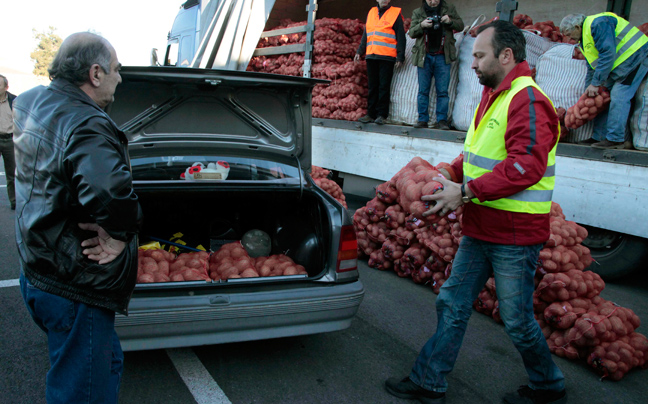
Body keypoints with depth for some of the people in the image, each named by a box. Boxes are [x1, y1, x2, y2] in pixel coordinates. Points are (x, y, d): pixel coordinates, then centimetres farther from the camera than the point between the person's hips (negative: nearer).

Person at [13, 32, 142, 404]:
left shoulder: (31, 104, 5)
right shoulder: (87, 126, -25)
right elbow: (110, 192, -43)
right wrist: (120, 234, -23)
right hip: (76, 291, -10)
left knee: (109, 362, 27)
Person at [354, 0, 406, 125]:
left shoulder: (395, 14, 4)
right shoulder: (371, 12, 18)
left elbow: (400, 37, 0)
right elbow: (365, 34, 24)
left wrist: (400, 57, -7)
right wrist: (359, 51, 17)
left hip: (387, 57, -4)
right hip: (371, 56, 5)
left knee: (384, 86, -5)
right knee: (373, 86, 6)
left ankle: (382, 115, -1)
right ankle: (371, 114, 10)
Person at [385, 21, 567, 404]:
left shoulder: (528, 102, -18)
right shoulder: (494, 97, 14)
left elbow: (525, 166, -28)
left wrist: (466, 192, -26)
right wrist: (448, 174, 6)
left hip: (514, 236, -9)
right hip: (481, 230, 9)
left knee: (517, 320, 7)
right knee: (453, 304, 13)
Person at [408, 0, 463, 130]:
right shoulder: (418, 12, 10)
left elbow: (460, 26, 13)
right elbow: (411, 33, 5)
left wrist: (450, 21, -8)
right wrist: (422, 25, -14)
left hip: (442, 57, -1)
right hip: (424, 56, 1)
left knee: (442, 91, -3)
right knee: (423, 90, 2)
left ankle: (442, 120, 1)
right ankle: (422, 119, 8)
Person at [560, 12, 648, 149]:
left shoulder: (598, 24, -17)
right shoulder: (585, 39, 15)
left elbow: (608, 54, -24)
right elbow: (591, 68, 21)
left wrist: (595, 83, -21)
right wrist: (588, 91, 17)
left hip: (635, 56, -10)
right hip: (619, 65, 10)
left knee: (618, 97, -17)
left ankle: (615, 139, -16)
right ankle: (599, 137, 9)